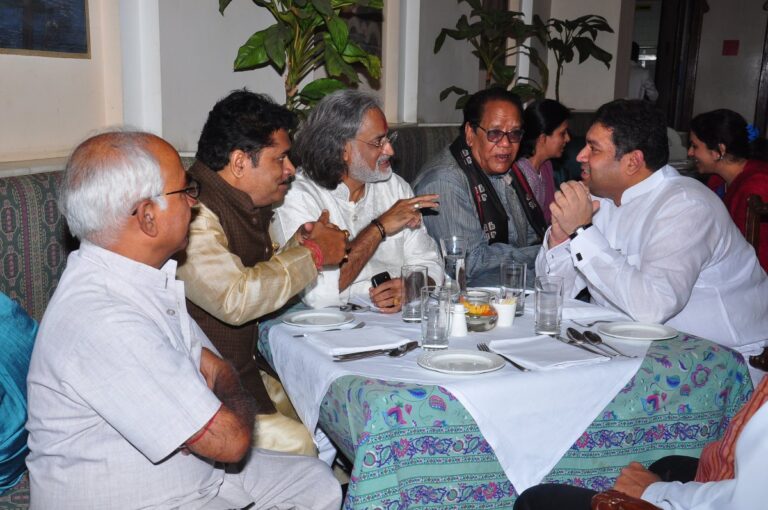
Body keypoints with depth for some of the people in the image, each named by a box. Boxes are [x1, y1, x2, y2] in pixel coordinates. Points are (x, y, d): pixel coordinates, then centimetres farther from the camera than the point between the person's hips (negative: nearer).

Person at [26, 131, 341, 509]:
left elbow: (213, 365, 10)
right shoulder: (100, 319, -31)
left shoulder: (146, 276, 0)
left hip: (191, 469, 9)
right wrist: (239, 403, -7)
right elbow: (228, 439, -28)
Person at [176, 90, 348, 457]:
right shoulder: (193, 211, -22)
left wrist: (297, 244, 0)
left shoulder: (249, 206, 9)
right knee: (292, 442, -20)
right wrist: (313, 253, -21)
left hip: (244, 367, 9)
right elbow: (235, 300, -33)